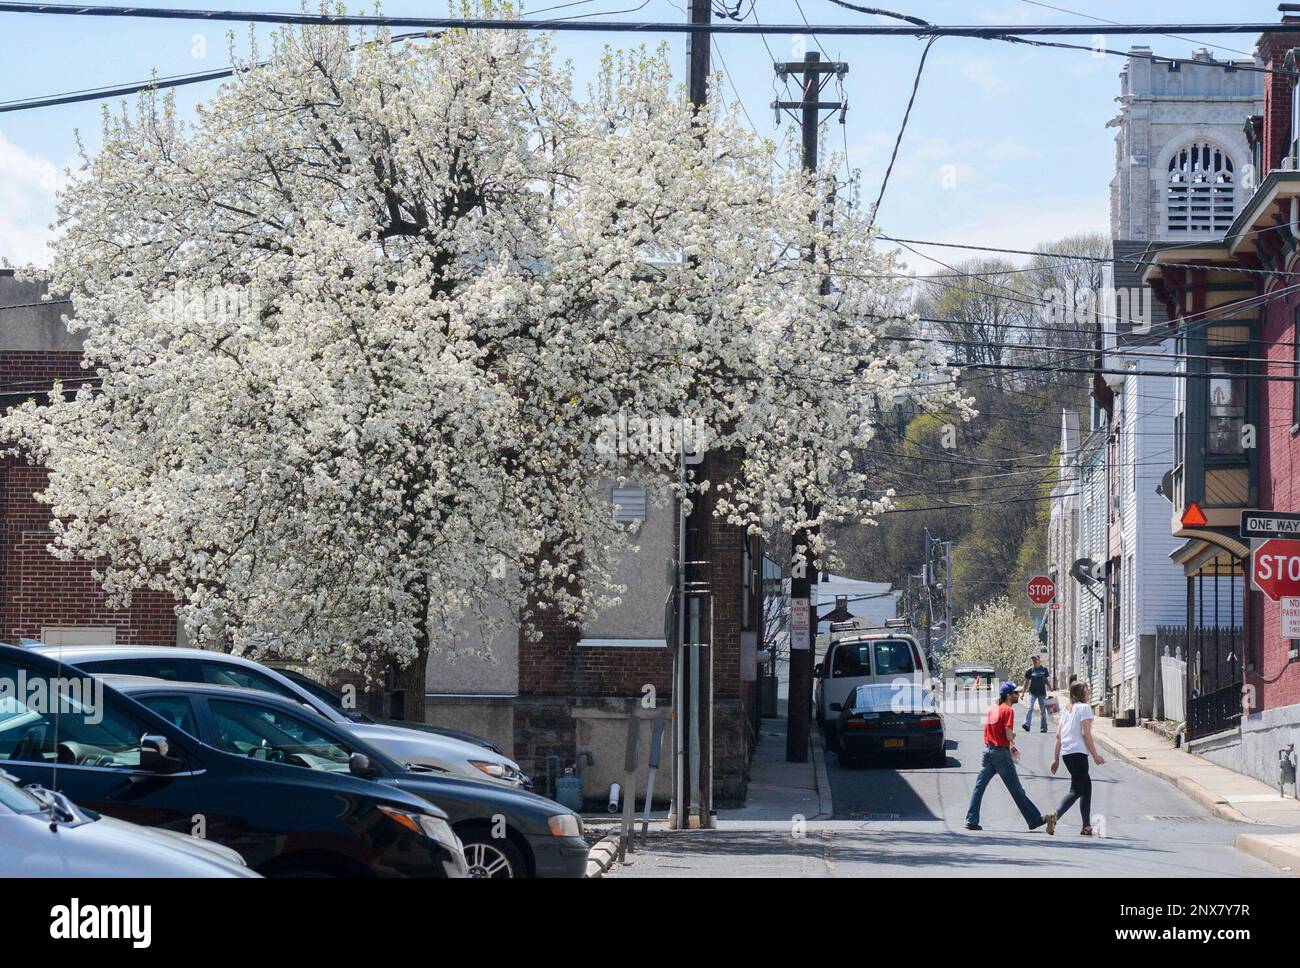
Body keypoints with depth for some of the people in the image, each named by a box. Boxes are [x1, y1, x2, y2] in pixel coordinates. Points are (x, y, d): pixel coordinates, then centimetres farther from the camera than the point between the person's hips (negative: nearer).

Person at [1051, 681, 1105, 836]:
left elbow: (1058, 735, 15)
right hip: (1078, 752, -8)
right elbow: (1086, 733, -12)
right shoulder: (1084, 707, -5)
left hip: (1065, 753, 8)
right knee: (1076, 790, -7)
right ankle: (1056, 815, -27)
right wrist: (1095, 755, -7)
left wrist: (1056, 758, 18)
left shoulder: (1067, 709, 17)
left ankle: (1087, 826, 15)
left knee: (1086, 785, 17)